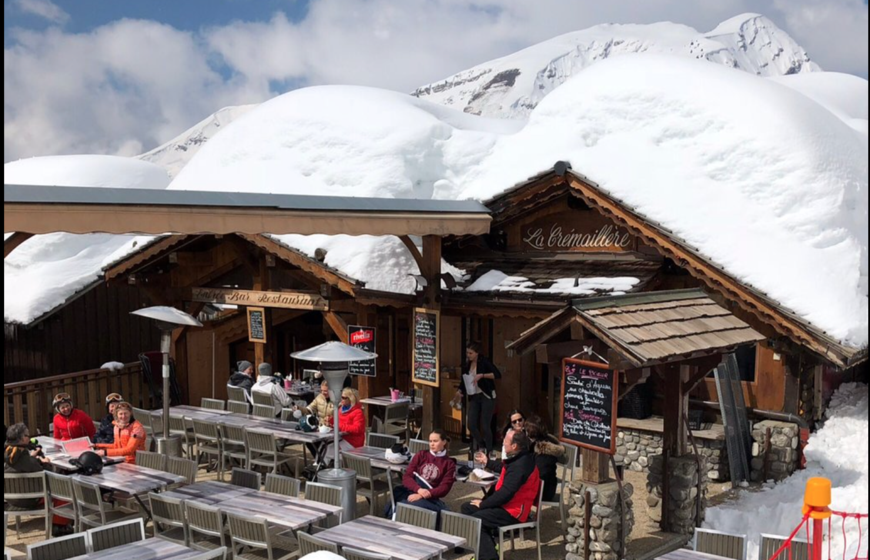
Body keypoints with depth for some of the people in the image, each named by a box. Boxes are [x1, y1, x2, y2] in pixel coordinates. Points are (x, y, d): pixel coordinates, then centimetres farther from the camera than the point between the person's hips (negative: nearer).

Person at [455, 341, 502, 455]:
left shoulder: (484, 362, -10)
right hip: (474, 397, 6)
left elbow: (498, 374, -19)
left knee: (485, 426, -5)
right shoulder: (468, 364, 7)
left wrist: (482, 375, -25)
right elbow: (464, 381, 12)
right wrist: (460, 392, -4)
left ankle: (489, 452, 11)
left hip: (487, 396, -6)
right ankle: (481, 446, 23)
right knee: (471, 425, 0)